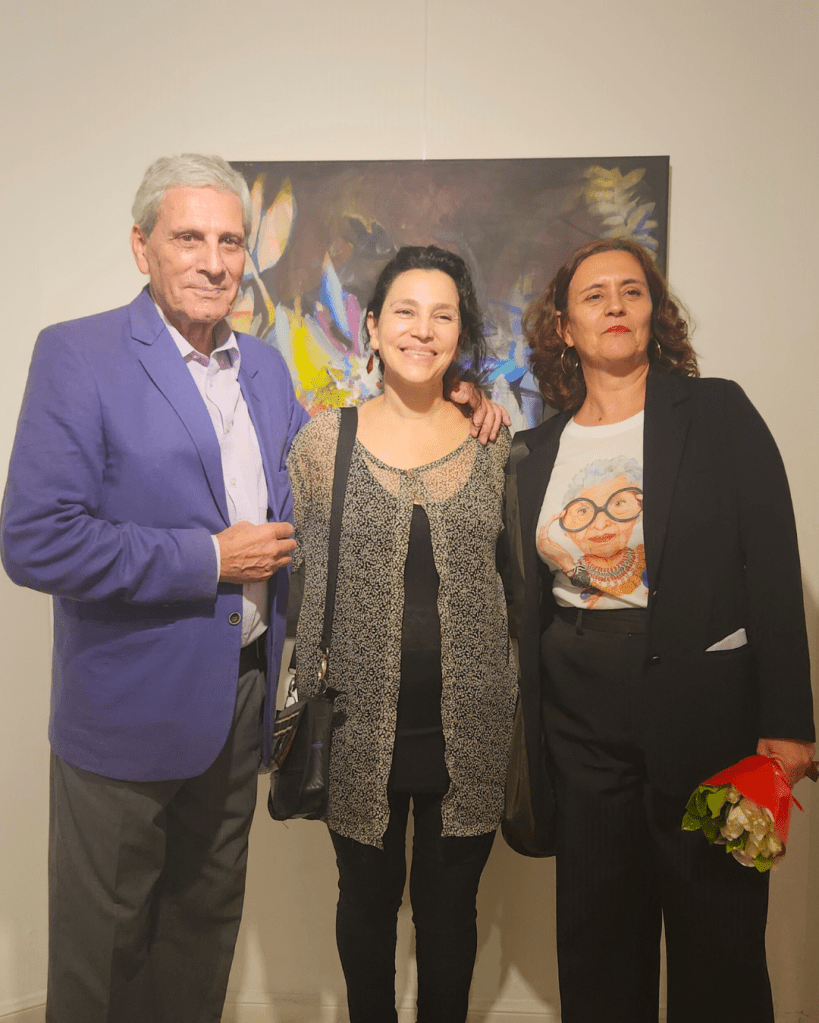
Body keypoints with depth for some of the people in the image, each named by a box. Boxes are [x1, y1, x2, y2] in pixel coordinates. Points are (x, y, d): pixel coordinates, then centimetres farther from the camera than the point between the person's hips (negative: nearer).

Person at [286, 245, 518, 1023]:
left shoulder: (494, 444, 2)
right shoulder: (323, 441, -2)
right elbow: (300, 582, 1)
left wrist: (515, 715, 6)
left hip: (467, 726, 1)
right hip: (359, 723, 0)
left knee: (450, 904, 17)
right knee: (368, 896, 19)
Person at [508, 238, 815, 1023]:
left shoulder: (716, 412, -3)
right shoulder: (541, 449, 7)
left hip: (704, 707, -3)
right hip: (579, 716, 3)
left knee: (718, 939, 10)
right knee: (597, 934, 15)